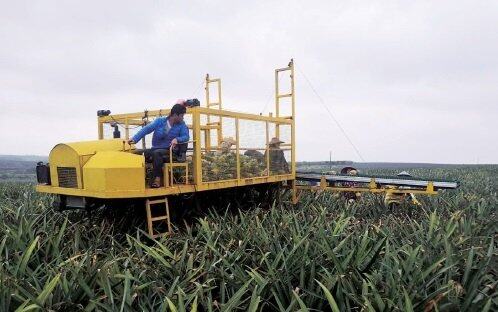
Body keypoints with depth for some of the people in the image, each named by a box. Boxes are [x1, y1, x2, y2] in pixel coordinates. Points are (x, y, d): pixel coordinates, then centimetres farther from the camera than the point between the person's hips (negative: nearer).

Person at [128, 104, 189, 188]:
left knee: (156, 153, -33)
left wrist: (177, 139, -35)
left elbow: (186, 137, -14)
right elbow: (146, 129, -10)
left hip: (170, 151, -3)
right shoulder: (159, 121, 0)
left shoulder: (182, 125, -1)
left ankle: (157, 178, -29)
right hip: (156, 148, 3)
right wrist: (135, 139, -22)